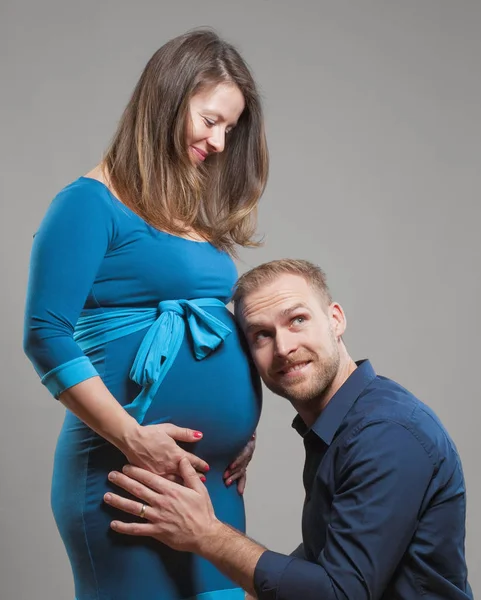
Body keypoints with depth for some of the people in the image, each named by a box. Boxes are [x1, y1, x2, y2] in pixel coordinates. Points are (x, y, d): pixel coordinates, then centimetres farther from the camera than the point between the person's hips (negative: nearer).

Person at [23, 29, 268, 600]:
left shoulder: (197, 211, 16)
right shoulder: (93, 203, -7)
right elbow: (46, 335, -14)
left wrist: (244, 429, 7)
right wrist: (132, 438, -17)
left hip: (217, 475, 7)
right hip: (126, 471, -7)